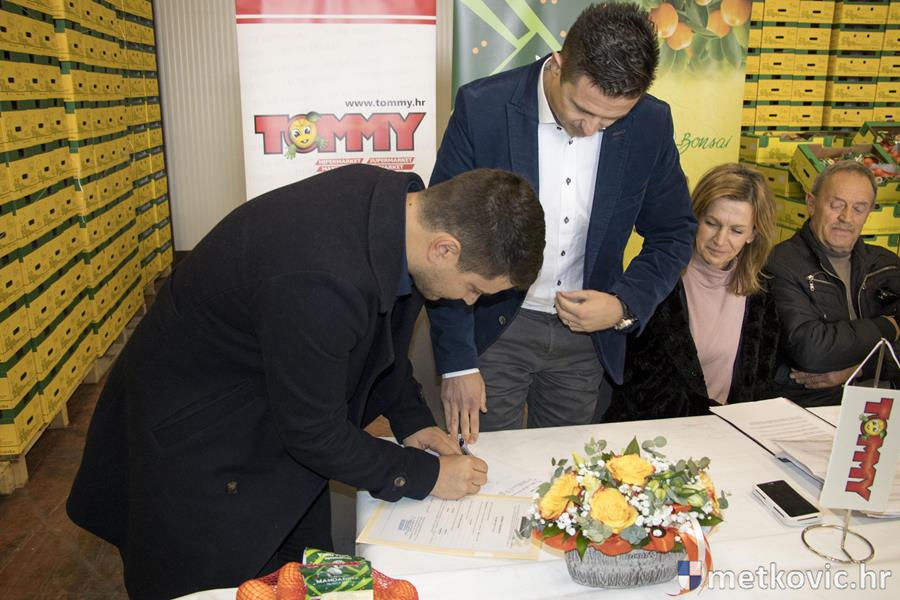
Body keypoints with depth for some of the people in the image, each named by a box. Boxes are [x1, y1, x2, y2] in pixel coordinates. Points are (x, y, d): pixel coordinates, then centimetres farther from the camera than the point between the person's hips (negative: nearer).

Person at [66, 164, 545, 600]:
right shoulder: (320, 278, -40)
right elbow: (315, 433, -25)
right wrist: (426, 475, -14)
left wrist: (411, 416, 0)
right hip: (198, 426, -8)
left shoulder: (399, 200, -13)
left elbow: (378, 330, 6)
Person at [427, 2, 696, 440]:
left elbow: (674, 234, 4)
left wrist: (626, 305, -13)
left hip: (587, 330, 3)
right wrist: (457, 362, -14)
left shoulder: (651, 124, -9)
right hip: (494, 326, -2)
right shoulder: (482, 108, -17)